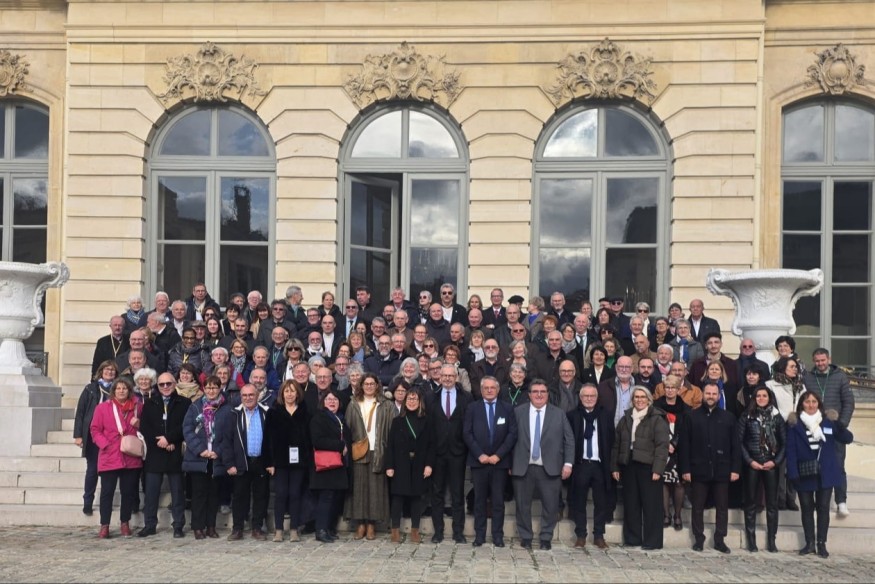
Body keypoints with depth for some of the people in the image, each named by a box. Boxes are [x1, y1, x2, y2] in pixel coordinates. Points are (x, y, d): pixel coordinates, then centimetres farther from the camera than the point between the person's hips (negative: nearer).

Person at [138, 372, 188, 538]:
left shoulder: (184, 403, 3)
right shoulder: (149, 403, 11)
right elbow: (144, 427, 3)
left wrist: (169, 439, -15)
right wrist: (159, 442, -9)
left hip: (175, 454, -2)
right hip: (154, 454, 2)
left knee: (177, 492, 3)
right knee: (151, 492, 5)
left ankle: (178, 526, 9)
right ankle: (149, 525, 14)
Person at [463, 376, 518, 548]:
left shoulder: (507, 408, 6)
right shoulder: (472, 407, 6)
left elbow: (512, 434, 0)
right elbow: (467, 433, 0)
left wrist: (498, 455, -9)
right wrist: (480, 455, -9)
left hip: (500, 461, 0)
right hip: (478, 461, 0)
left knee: (498, 500, 3)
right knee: (479, 500, 4)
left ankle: (498, 536, 8)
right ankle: (479, 535, 10)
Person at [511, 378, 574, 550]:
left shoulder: (559, 414, 6)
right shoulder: (518, 412, 4)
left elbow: (569, 441, 5)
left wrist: (568, 463, -3)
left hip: (550, 469, 0)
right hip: (523, 468, 0)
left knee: (550, 505, 2)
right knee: (523, 505, 6)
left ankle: (546, 538, 17)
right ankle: (525, 537, 21)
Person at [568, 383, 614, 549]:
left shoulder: (606, 416, 7)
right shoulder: (572, 416, 2)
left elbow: (611, 440, 6)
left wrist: (610, 463, -1)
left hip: (600, 465, 1)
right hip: (580, 464, -1)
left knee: (601, 502, 5)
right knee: (579, 502, 5)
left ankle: (599, 536, 15)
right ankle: (580, 535, 13)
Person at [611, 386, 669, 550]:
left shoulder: (657, 419, -3)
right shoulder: (626, 419, 14)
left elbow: (662, 445, -10)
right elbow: (617, 444, 15)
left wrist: (657, 469, -17)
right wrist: (615, 467, 9)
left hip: (648, 467, -5)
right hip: (628, 466, 5)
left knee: (651, 505, -2)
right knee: (630, 504, 9)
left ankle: (652, 541, 4)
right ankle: (632, 538, 17)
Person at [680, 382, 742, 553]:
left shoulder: (728, 417, 6)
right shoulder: (692, 417, 4)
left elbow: (735, 445, 5)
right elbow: (685, 445, 1)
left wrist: (735, 468, -2)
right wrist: (685, 469, -5)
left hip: (721, 470, 1)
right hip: (699, 470, -1)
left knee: (722, 507, 6)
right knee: (698, 507, 5)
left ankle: (720, 540, 16)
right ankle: (699, 539, 15)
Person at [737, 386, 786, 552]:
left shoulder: (776, 417, 6)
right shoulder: (747, 416, 2)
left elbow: (784, 442, 4)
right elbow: (740, 441, -1)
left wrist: (776, 461, -8)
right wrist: (750, 461, -9)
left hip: (771, 464, 1)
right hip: (751, 464, -1)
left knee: (772, 503, 2)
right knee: (750, 502, 3)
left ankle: (771, 539, 10)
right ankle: (751, 539, 9)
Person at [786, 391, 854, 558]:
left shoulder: (829, 421, 1)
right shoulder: (794, 424, -3)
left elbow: (847, 439, -4)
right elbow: (791, 449, -6)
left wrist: (841, 426, -25)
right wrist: (793, 472, -14)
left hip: (825, 473, 1)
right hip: (804, 473, -1)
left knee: (823, 507, 5)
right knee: (807, 508, 6)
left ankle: (822, 544, 12)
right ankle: (810, 543, 14)